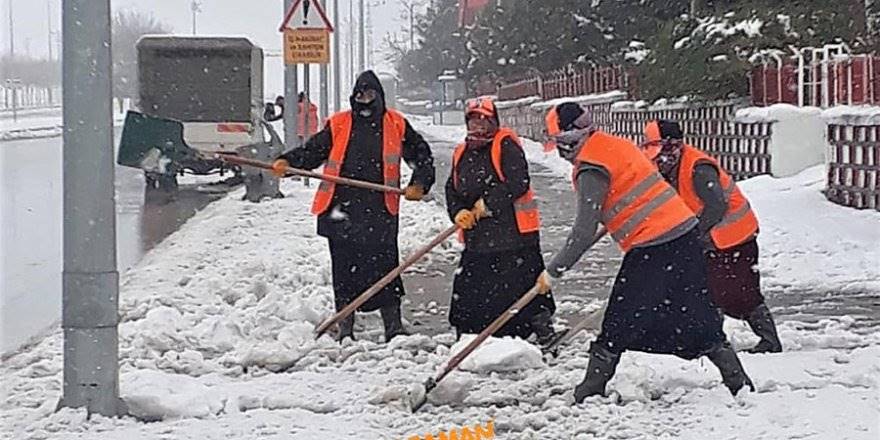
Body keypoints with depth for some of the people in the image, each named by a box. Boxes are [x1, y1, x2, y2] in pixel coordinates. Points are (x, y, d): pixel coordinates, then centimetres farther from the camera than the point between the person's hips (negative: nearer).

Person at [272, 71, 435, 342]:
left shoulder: (396, 125, 8)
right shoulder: (338, 125, 9)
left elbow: (421, 154, 15)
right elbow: (313, 151, 9)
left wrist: (419, 184, 2)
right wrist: (288, 162, -7)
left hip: (380, 211, -1)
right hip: (342, 211, 1)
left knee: (385, 267, -3)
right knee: (345, 270, 4)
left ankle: (393, 325, 6)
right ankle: (345, 328, 12)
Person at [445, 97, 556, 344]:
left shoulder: (506, 145, -6)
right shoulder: (461, 154, 15)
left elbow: (518, 183, -17)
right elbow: (452, 190, 12)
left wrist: (488, 202, -15)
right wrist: (458, 212, -8)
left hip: (514, 232, -6)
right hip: (477, 237, 6)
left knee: (527, 286, -4)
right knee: (467, 291, 9)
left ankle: (545, 333, 10)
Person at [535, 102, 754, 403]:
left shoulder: (591, 169, -13)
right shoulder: (617, 145, 13)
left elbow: (584, 232, -17)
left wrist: (553, 271, -11)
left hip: (652, 249, -8)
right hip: (685, 233, 9)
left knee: (621, 321, 1)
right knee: (697, 316, 15)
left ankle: (592, 387, 7)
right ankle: (736, 379, 17)